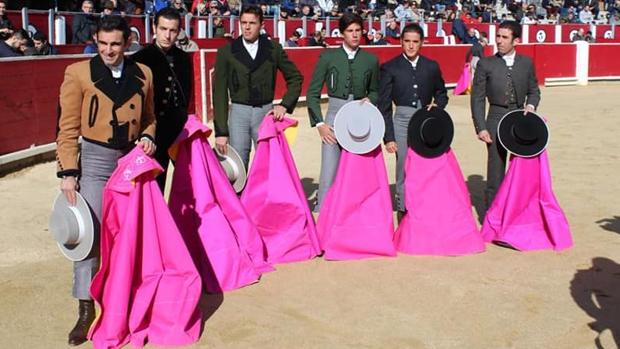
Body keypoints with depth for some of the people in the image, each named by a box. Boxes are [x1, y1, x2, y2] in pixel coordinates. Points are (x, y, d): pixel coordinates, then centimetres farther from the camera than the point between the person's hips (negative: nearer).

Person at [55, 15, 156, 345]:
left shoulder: (143, 74, 5)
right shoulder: (78, 73, -5)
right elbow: (68, 128, -6)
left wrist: (148, 137, -5)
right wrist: (68, 172, -11)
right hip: (95, 160, -3)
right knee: (89, 232, -7)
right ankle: (86, 309, 3)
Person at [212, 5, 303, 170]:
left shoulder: (274, 49, 5)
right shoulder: (226, 51, 1)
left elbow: (295, 77, 14)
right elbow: (220, 92, -1)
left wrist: (285, 105, -1)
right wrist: (221, 131, -6)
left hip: (266, 113, 1)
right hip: (238, 114, -1)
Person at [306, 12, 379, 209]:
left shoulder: (371, 60, 8)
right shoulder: (328, 57, 3)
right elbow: (312, 93, 4)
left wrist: (370, 100, -2)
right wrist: (319, 123, -5)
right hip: (334, 117, -2)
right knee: (329, 173, -8)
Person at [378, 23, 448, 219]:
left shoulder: (432, 66, 11)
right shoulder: (390, 68, 2)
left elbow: (441, 93, 25)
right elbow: (384, 106, 1)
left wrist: (437, 105, 1)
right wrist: (388, 137, -4)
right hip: (403, 123, -2)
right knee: (404, 172, -1)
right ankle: (403, 211, 10)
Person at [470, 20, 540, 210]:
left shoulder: (526, 63, 6)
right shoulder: (486, 64, -1)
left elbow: (534, 90, 17)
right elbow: (477, 98, -1)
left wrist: (531, 106, -5)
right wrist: (480, 128, -7)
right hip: (497, 120, -2)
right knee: (495, 172, 1)